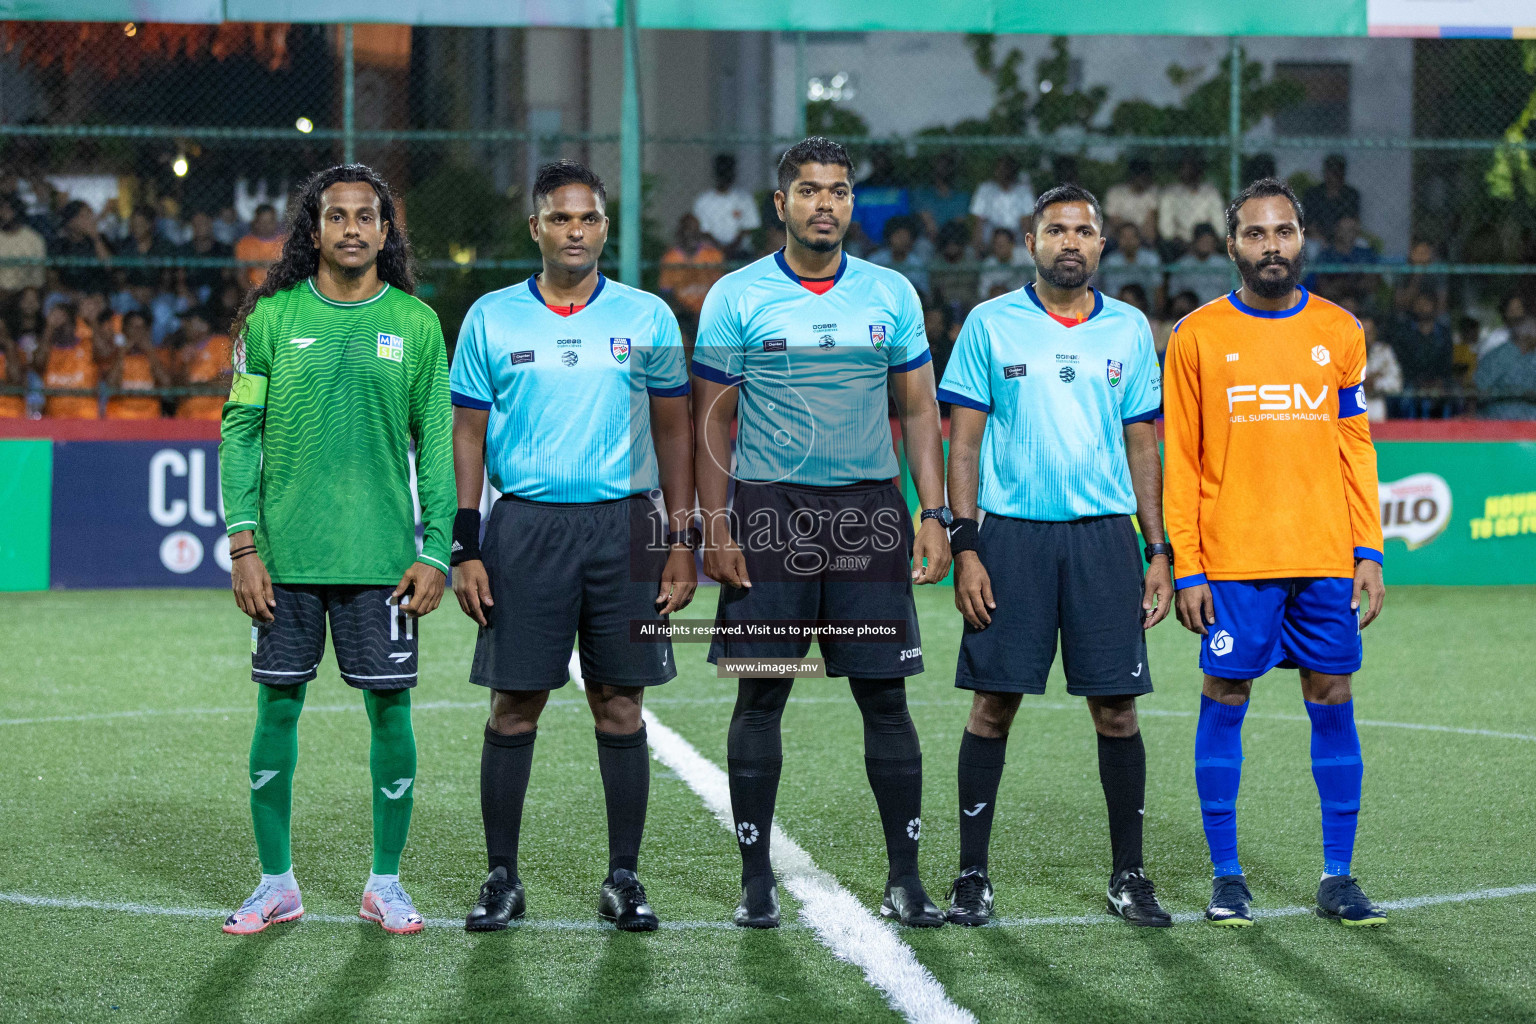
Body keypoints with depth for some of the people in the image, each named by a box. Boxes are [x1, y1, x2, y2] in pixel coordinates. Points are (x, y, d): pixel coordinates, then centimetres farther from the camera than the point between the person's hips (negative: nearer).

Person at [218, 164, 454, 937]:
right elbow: (240, 431, 4)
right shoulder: (272, 317, 3)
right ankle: (276, 882, 14)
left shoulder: (416, 323, 4)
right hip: (284, 554, 0)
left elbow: (436, 444, 6)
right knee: (277, 707, 4)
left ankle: (385, 882, 14)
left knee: (390, 707, 1)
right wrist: (242, 545, -4)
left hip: (382, 554, 0)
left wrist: (436, 551, -1)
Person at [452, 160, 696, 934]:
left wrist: (680, 543, 3)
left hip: (624, 524, 0)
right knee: (514, 706, 0)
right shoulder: (491, 319, 5)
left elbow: (674, 433, 9)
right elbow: (468, 435, 7)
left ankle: (624, 878, 10)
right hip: (525, 525, 0)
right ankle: (502, 877, 9)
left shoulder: (648, 318, 6)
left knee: (620, 707, 3)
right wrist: (464, 550, -1)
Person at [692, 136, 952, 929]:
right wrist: (715, 529, -5)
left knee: (885, 696, 1)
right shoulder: (737, 297, 1)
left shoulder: (891, 294, 7)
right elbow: (713, 418, 3)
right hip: (767, 511, -1)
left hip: (868, 508, 2)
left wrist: (935, 515, 0)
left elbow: (919, 410, 10)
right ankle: (755, 878, 10)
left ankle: (904, 877, 8)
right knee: (760, 697, 2)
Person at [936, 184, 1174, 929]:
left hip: (1105, 533, 2)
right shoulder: (990, 325, 3)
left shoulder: (1129, 330, 10)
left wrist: (1158, 553, 7)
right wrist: (965, 547, -6)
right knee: (994, 703, -1)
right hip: (1012, 533, -2)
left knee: (1115, 707, 0)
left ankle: (1128, 875, 10)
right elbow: (963, 444, 3)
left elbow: (1142, 448, 14)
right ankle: (972, 874, 7)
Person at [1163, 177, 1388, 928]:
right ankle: (1226, 876, 10)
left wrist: (1369, 551, 2)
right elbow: (1181, 461, 2)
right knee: (1224, 703, 1)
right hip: (1233, 561, -2)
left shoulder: (1339, 331, 8)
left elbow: (1356, 448, 11)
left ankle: (1337, 878, 10)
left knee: (1332, 703, 3)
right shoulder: (1197, 337, 1)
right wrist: (1186, 567, -5)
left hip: (1327, 557, 2)